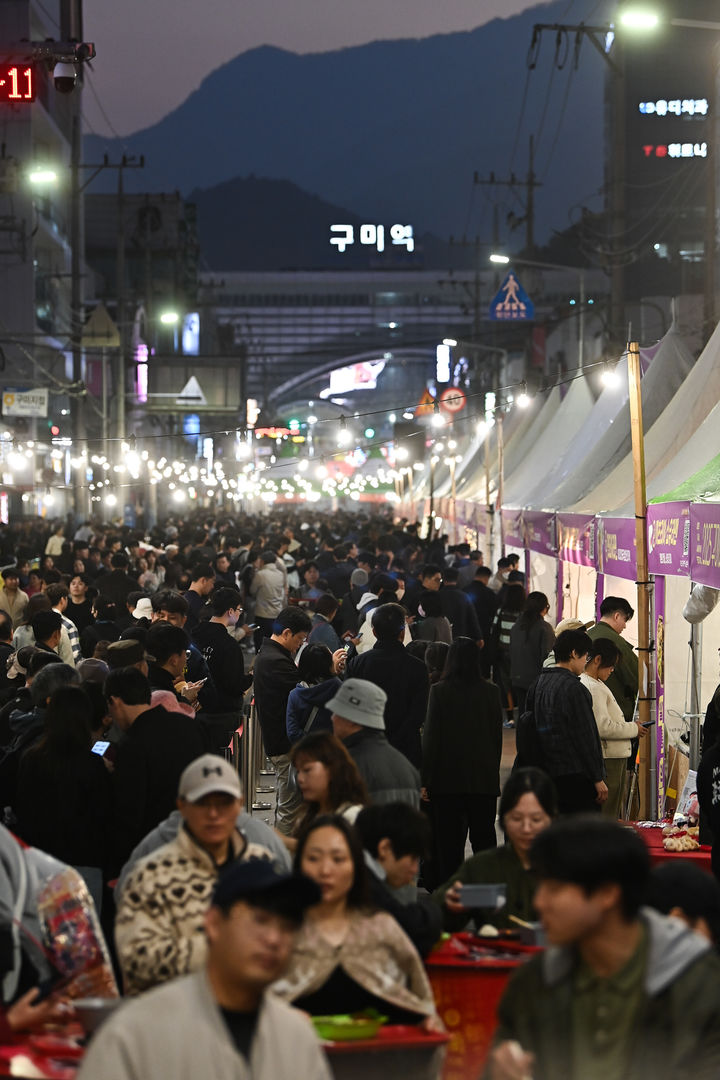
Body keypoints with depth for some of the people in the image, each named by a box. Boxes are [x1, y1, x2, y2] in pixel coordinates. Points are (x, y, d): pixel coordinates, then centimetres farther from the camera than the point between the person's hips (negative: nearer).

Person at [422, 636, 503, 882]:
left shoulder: (440, 691, -9)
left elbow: (431, 736, -7)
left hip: (447, 778, -2)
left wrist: (425, 779, -2)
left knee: (449, 843, 3)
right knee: (484, 837, 12)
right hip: (484, 778, 2)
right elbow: (497, 736, 5)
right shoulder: (491, 692, -2)